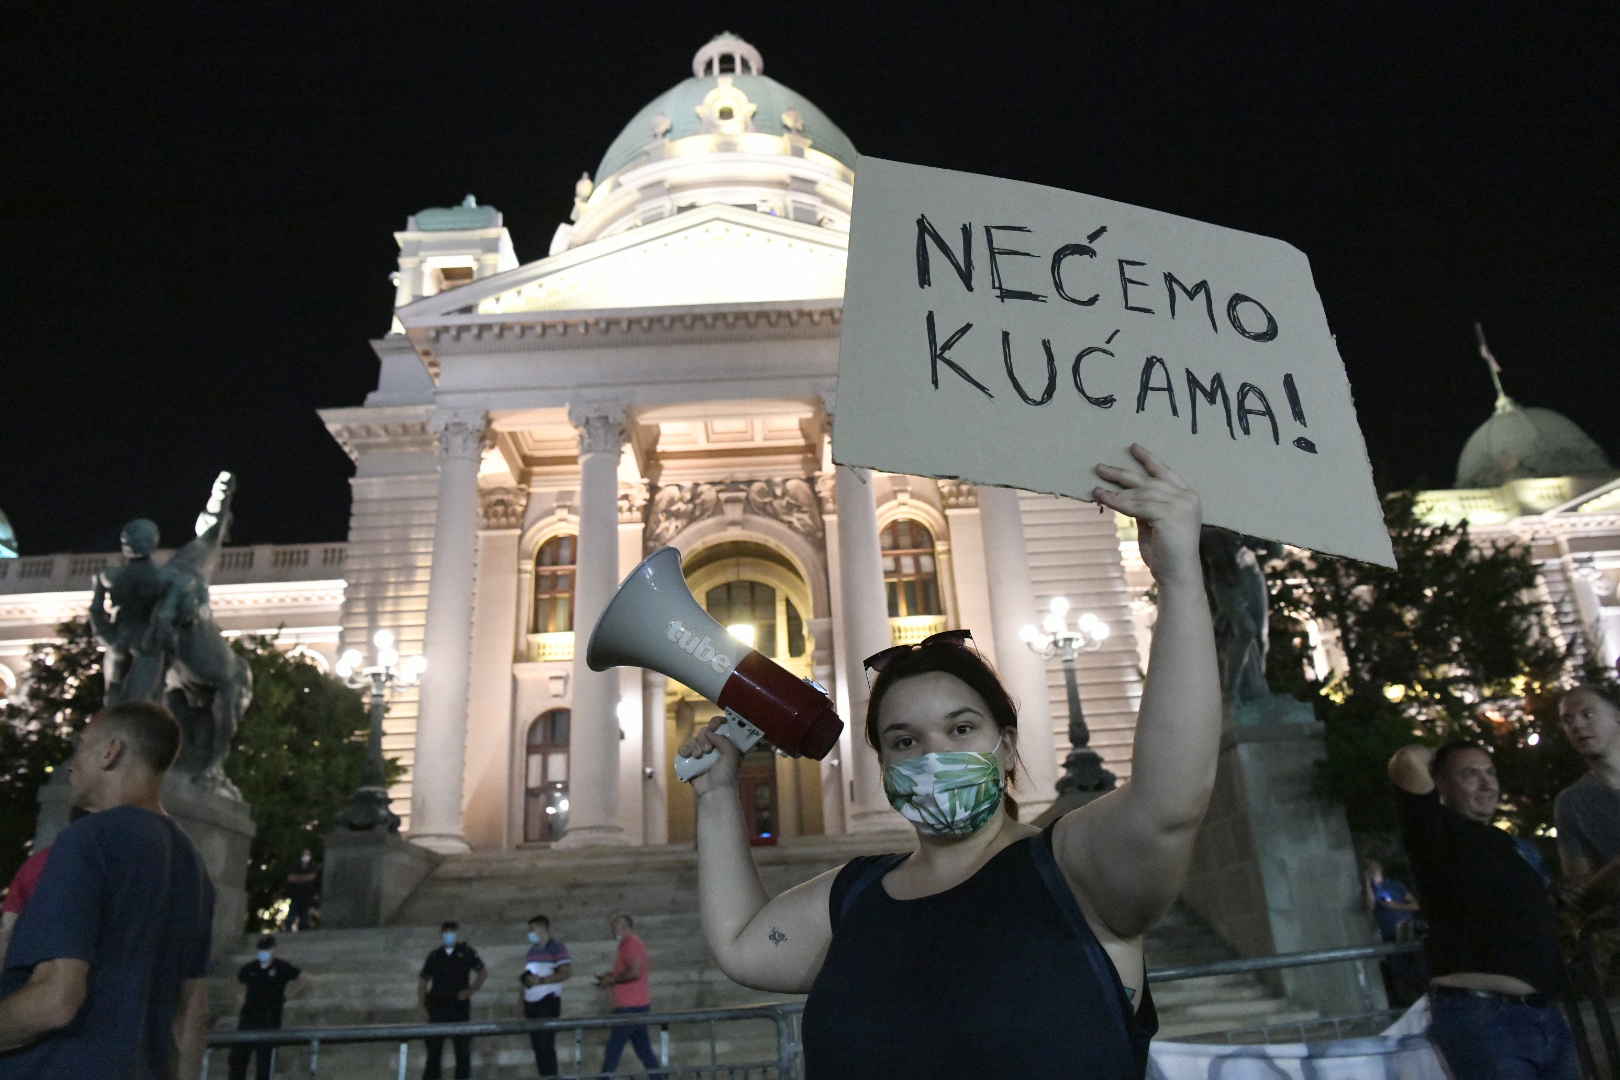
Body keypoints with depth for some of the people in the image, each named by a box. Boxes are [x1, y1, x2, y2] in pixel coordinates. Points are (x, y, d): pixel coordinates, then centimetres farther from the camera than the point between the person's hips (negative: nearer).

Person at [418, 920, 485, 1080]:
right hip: (437, 1005, 2)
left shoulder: (466, 952, 6)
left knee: (462, 1046, 0)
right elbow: (423, 981, 13)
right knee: (434, 1046, 2)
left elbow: (483, 973, 5)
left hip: (459, 1005, -1)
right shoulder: (434, 956, 11)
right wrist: (421, 1000, -1)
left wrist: (471, 990, -6)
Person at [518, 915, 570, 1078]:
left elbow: (567, 972, -17)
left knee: (546, 1045, -9)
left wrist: (541, 980, -20)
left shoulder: (556, 948, -8)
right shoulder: (532, 950, 16)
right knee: (537, 1045, 9)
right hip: (531, 1003, 8)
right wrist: (522, 992, 7)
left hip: (548, 1002, -8)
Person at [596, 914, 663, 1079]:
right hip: (636, 1005, 10)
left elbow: (635, 972, -23)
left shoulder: (631, 943, -13)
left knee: (612, 1050, -5)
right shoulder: (631, 943, 18)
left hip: (630, 1007, -10)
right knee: (643, 1049, 10)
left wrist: (612, 980, -11)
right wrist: (612, 976, 14)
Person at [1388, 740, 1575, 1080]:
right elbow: (1407, 761, -25)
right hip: (1482, 1016, -8)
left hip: (1545, 1014, 9)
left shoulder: (1503, 842, 20)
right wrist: (1432, 758, -5)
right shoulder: (1437, 832, -7)